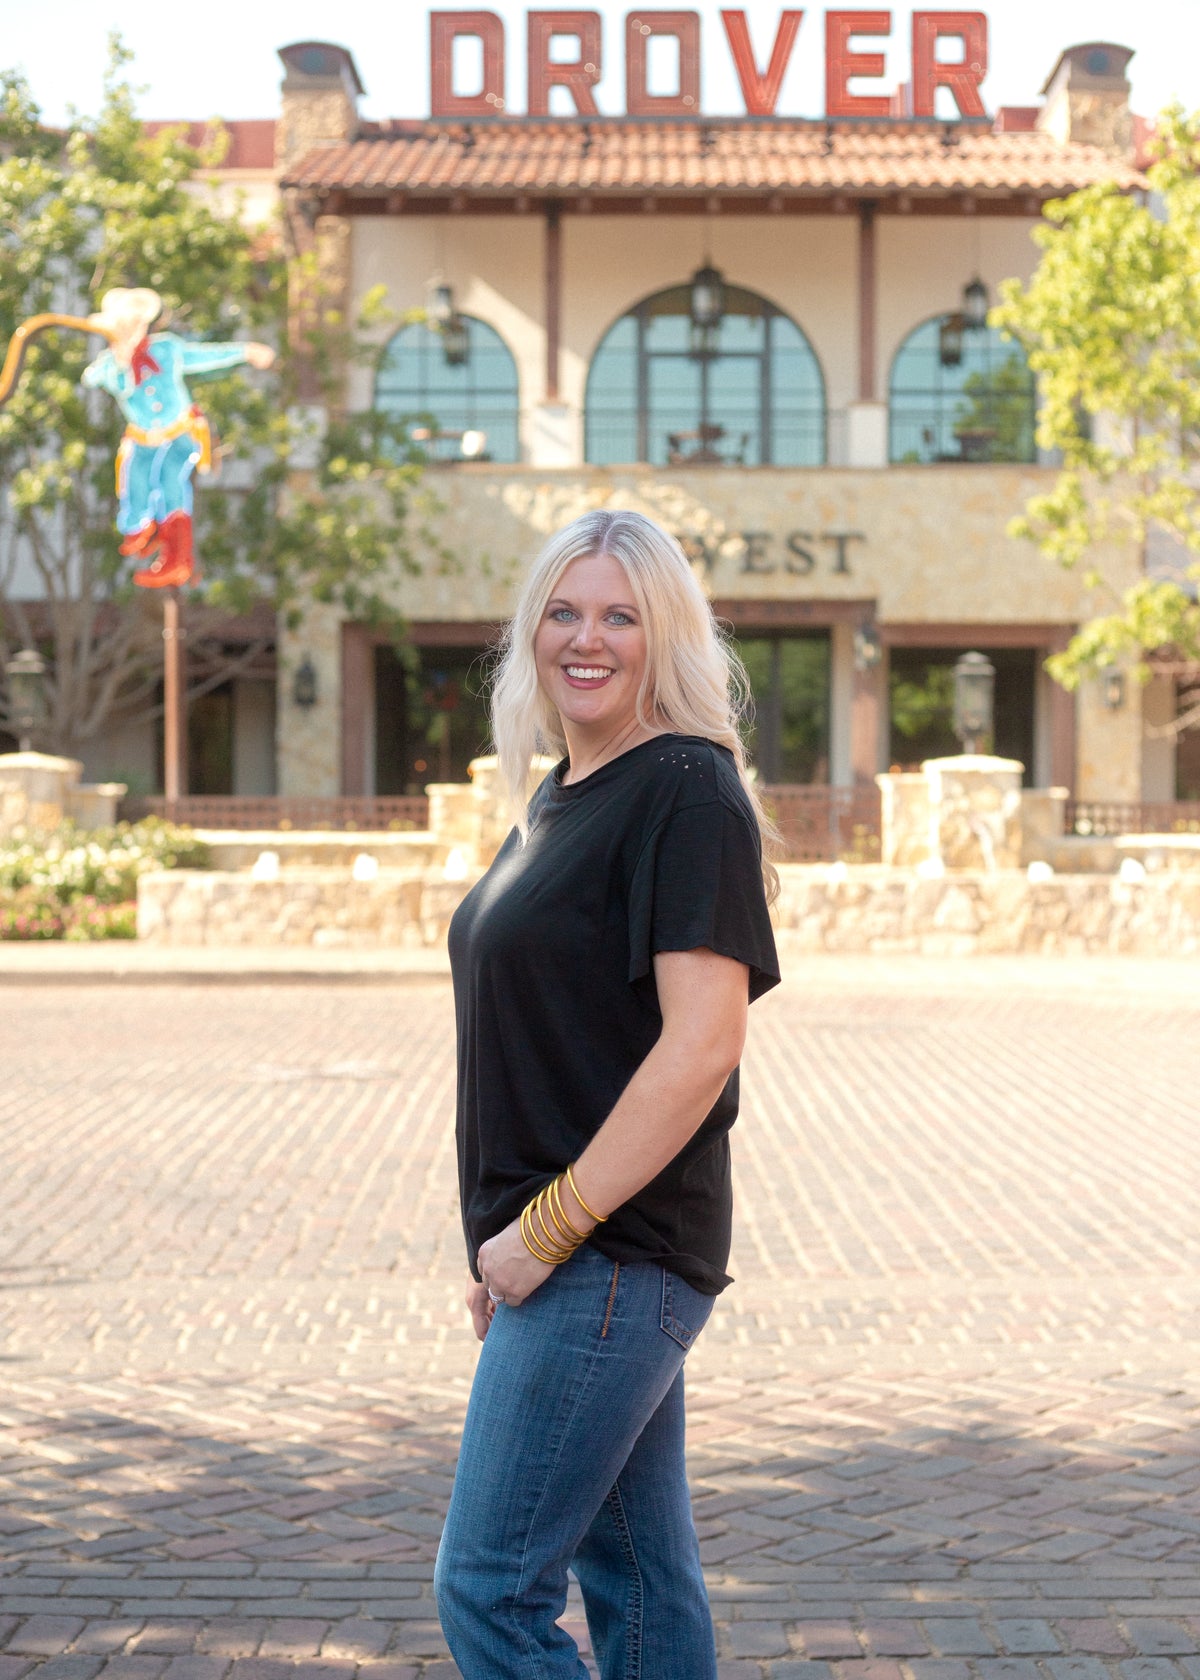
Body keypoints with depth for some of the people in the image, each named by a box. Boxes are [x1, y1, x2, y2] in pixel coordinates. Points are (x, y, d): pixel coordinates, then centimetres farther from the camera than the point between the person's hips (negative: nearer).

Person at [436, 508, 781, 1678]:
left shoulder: (687, 792, -13)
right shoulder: (559, 794, 15)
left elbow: (699, 1048, -21)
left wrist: (547, 1231, -18)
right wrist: (509, 1239, 15)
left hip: (614, 1259, -9)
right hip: (592, 1265, 9)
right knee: (639, 1581, 15)